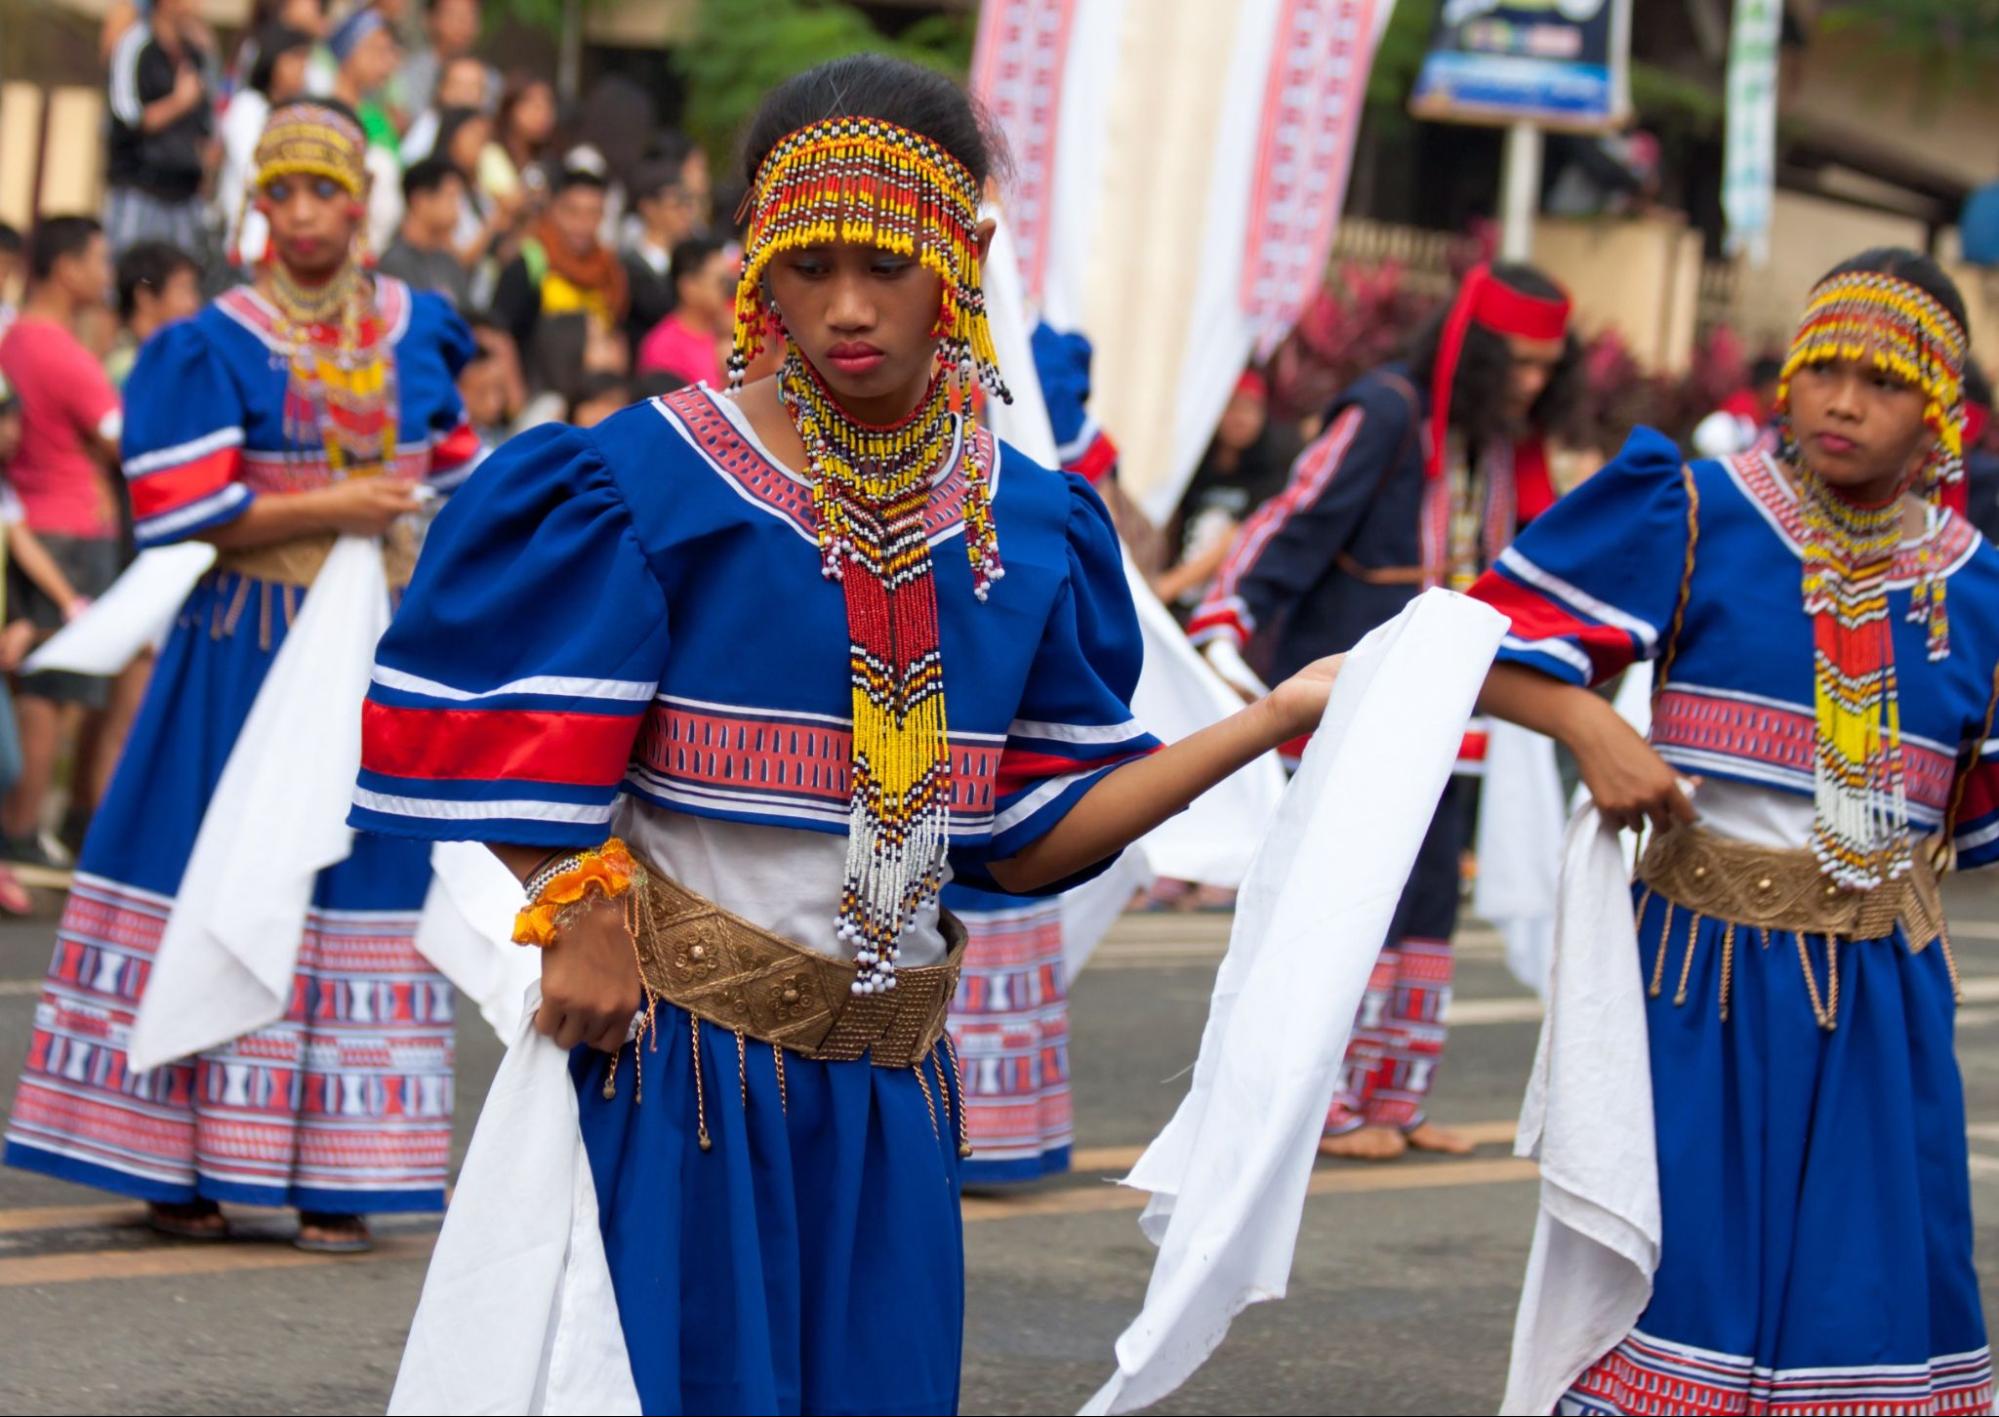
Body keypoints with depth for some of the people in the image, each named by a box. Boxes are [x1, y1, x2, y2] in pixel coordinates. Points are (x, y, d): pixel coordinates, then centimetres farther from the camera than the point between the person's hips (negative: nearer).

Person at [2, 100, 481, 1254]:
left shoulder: (419, 335, 8)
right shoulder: (214, 347, -4)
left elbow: (457, 475, 24)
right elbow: (183, 510, -11)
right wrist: (333, 509, -13)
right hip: (246, 645, -3)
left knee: (358, 877, 2)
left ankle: (335, 1175, 6)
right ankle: (179, 1163, 6)